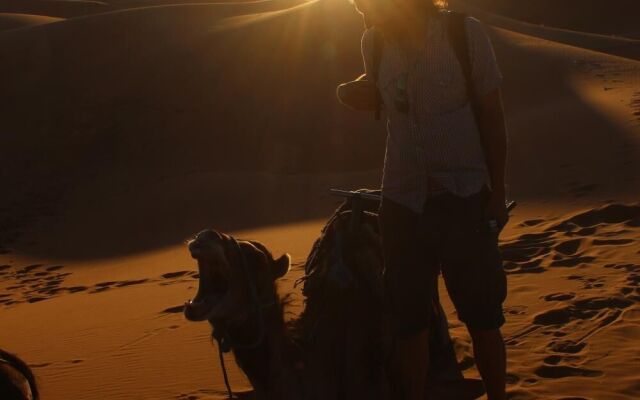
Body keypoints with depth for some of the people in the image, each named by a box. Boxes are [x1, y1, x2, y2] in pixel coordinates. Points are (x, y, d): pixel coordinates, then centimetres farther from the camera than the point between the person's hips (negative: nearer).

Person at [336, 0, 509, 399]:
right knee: (409, 317, 8)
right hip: (402, 201, 3)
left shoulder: (466, 34, -11)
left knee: (483, 316, 6)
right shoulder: (374, 42, -2)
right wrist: (357, 91, -6)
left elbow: (492, 118, -5)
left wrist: (498, 194, -6)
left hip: (465, 198, -3)